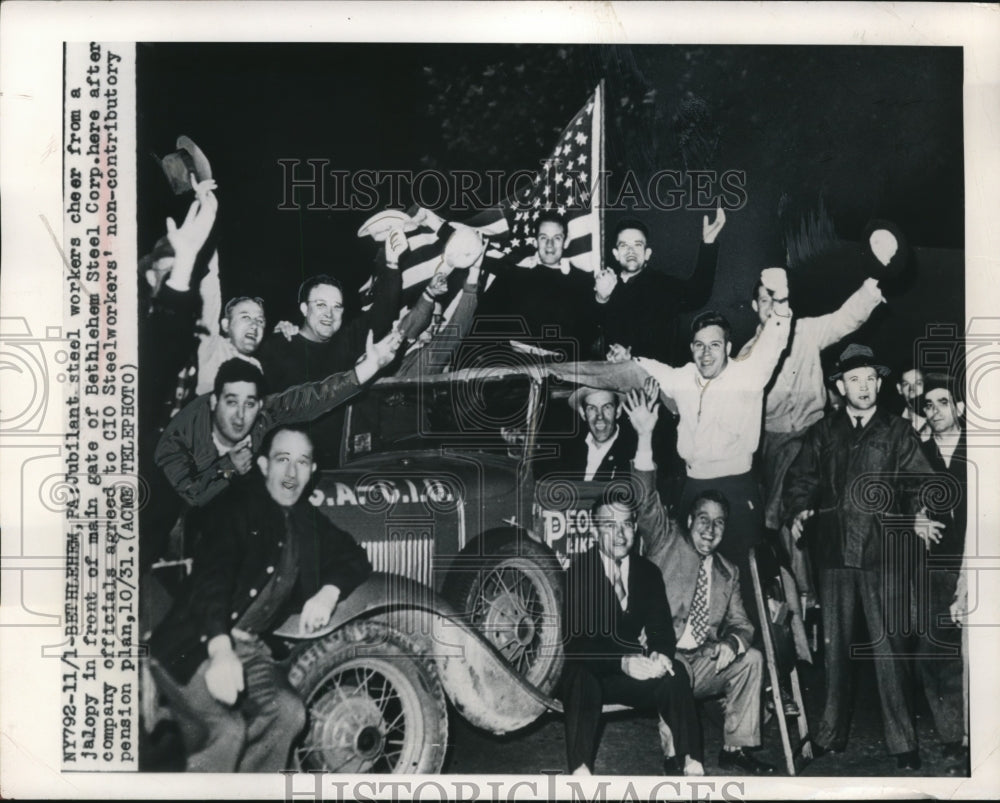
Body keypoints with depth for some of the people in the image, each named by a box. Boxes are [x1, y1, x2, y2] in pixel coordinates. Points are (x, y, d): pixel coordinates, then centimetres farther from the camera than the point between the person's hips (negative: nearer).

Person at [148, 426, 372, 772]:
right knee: (225, 730, -28)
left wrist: (329, 592, -8)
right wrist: (220, 650, -41)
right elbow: (211, 575, -24)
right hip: (194, 647, -6)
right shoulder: (235, 507, -10)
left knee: (288, 712, -21)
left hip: (248, 648, 6)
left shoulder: (308, 520, 11)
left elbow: (355, 558, 17)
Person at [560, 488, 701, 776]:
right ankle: (580, 773, -37)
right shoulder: (576, 571, -10)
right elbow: (575, 639, -18)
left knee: (675, 673, -23)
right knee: (581, 677, -37)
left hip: (631, 673, 4)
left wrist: (660, 655, -26)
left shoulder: (648, 572, 6)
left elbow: (661, 629, -1)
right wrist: (622, 662, -32)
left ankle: (691, 764, -21)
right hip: (586, 673, -4)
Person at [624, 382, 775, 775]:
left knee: (751, 659, -14)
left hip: (705, 664, 5)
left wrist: (730, 644, -15)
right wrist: (645, 438, -28)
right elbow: (646, 502, -15)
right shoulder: (666, 543, 1)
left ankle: (735, 748, -3)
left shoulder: (728, 572, 15)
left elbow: (741, 625, 13)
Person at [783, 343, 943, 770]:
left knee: (887, 645, -4)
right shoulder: (822, 432, 14)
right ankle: (832, 733, 19)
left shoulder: (898, 432, 10)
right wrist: (798, 511, -7)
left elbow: (916, 479, 2)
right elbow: (800, 478, 11)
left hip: (882, 551, -2)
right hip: (834, 550, 2)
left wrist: (919, 514, -16)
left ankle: (902, 741, 3)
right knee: (834, 645, 8)